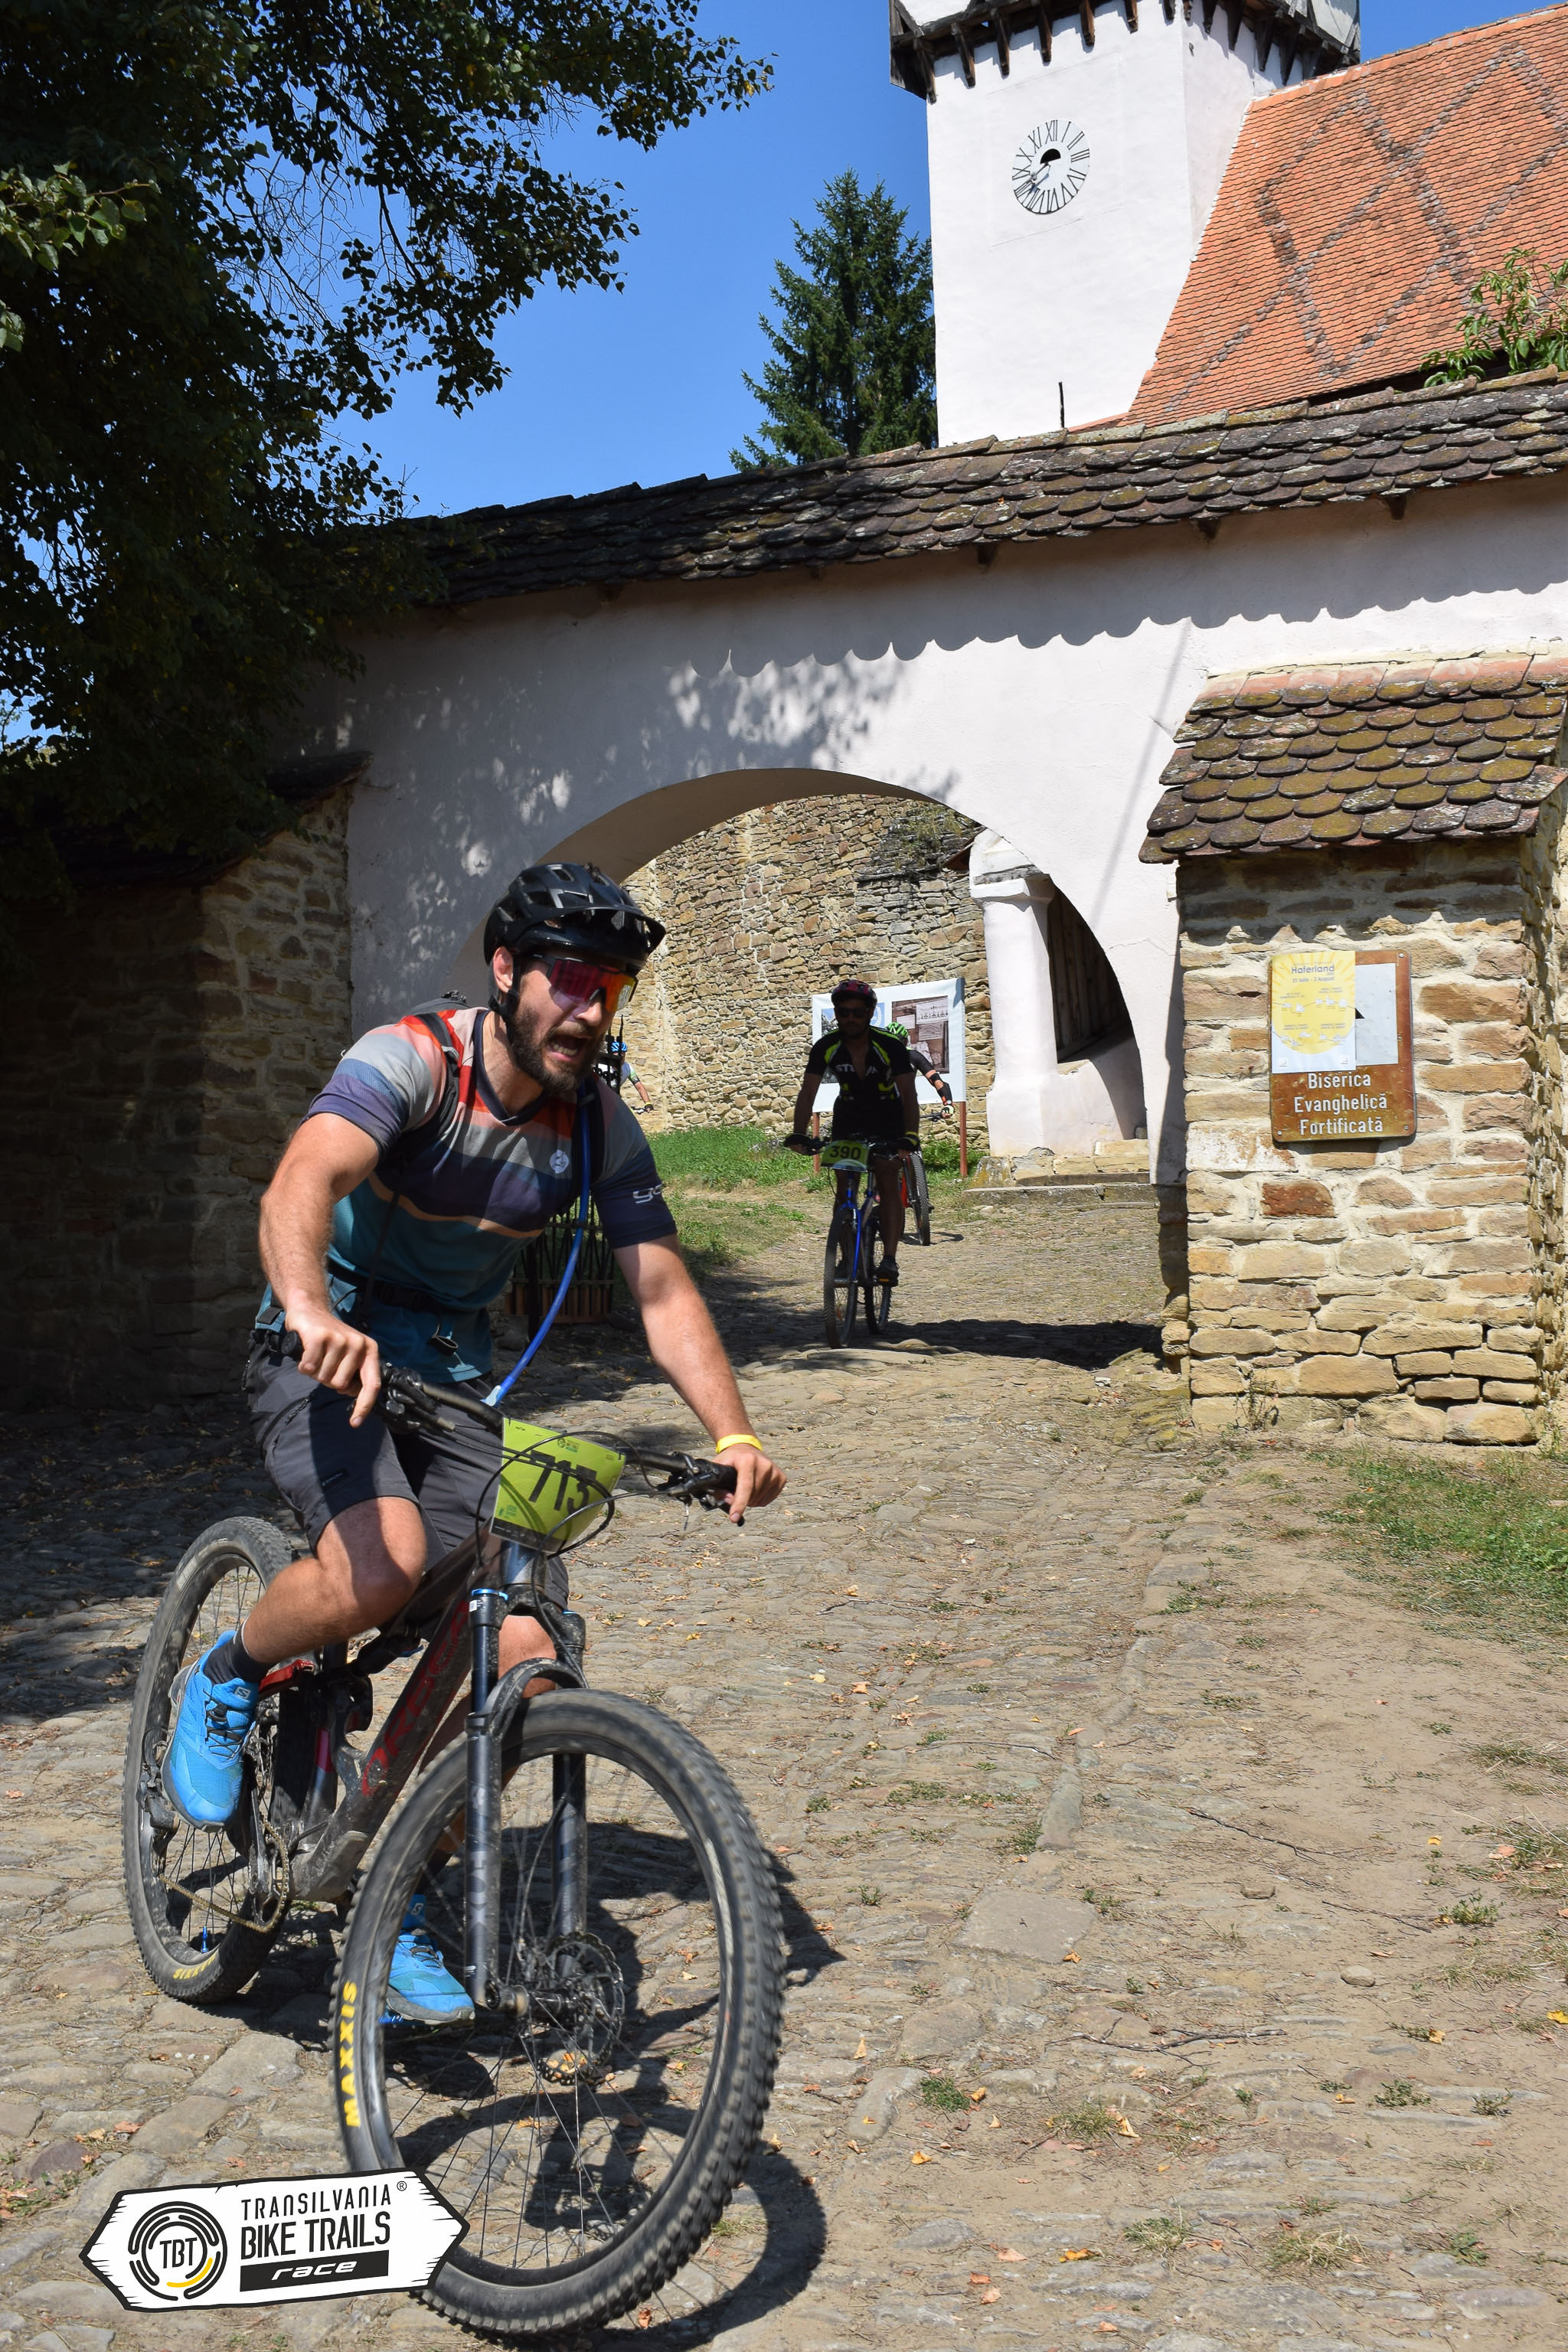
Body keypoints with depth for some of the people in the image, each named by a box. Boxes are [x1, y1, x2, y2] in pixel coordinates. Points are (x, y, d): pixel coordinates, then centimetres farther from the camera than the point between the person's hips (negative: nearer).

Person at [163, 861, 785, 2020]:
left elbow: (664, 1288, -6)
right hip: (329, 1351, -4)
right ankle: (228, 1679, 1)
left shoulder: (601, 1124, -5)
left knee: (530, 1658, -10)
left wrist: (734, 1433, -21)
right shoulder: (410, 1058, -20)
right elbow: (301, 1183, -38)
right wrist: (313, 1314, -59)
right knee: (383, 1563, -34)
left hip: (457, 1372, 5)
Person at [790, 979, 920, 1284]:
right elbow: (807, 1093, -19)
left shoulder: (891, 1046, -25)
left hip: (888, 1118, -3)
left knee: (887, 1179, -18)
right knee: (844, 1186, -7)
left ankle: (890, 1259, -22)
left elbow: (908, 1094, -30)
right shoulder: (825, 1047, -18)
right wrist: (799, 1135, -32)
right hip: (848, 1117, 3)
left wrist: (911, 1135, -45)